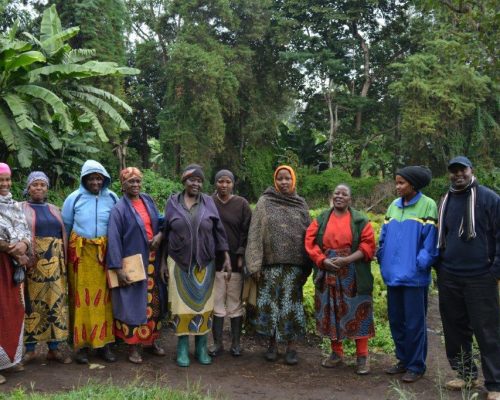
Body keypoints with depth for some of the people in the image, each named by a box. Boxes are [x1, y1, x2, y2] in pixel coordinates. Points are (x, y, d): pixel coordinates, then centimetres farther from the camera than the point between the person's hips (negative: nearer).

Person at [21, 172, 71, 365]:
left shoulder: (54, 209, 17)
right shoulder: (21, 208, 5)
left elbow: (63, 235, 15)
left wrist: (65, 260, 6)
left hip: (55, 263, 4)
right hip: (33, 263, -4)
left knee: (56, 302, 4)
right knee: (32, 303, -3)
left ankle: (54, 348, 10)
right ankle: (30, 349, 6)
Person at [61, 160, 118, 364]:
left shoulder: (112, 198, 3)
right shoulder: (74, 198, 2)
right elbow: (65, 227, 9)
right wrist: (65, 252, 8)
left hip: (105, 253, 1)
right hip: (80, 253, 0)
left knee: (103, 297, 1)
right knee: (81, 297, 1)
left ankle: (103, 343, 10)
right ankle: (81, 344, 9)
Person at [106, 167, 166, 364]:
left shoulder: (148, 200, 8)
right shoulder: (119, 209, -9)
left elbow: (160, 222, 15)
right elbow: (114, 239, -13)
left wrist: (160, 235, -9)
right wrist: (118, 268, -18)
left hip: (152, 261, 5)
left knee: (153, 302, 11)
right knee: (132, 303, 1)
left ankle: (152, 340, 25)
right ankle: (132, 347, 11)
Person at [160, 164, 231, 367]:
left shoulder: (208, 202, 1)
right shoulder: (172, 202, 2)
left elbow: (219, 231, 1)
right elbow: (165, 234, 6)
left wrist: (227, 258, -5)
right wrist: (163, 262, 4)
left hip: (204, 264, 1)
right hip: (179, 263, 0)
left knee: (203, 304, 5)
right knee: (181, 304, 2)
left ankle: (202, 347, 16)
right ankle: (182, 348, 12)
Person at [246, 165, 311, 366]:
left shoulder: (301, 204, 10)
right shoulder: (264, 202, 2)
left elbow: (308, 234, 11)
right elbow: (255, 234, -2)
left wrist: (307, 266, 6)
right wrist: (255, 264, -9)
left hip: (294, 263, 1)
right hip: (271, 262, -1)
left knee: (292, 302, 1)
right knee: (271, 301, 3)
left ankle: (291, 345, 11)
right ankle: (272, 343, 17)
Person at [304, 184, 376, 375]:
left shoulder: (360, 220, 1)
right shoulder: (321, 219, 8)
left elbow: (368, 245, -6)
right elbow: (310, 242, 2)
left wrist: (347, 260, -18)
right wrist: (323, 260, -13)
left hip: (354, 276, -2)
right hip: (328, 274, 3)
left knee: (357, 314, -1)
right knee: (331, 313, 8)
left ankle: (362, 356, 8)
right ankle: (336, 352, 22)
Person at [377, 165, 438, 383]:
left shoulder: (427, 206, -8)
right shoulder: (393, 206, 10)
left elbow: (430, 240, -11)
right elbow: (384, 237, 14)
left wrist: (421, 265, -12)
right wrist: (383, 260, 6)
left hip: (414, 276, -6)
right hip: (393, 274, 6)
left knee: (414, 323, 3)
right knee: (396, 320, 13)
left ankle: (416, 366, 16)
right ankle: (403, 360, 28)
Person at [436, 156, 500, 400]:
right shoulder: (445, 202, 12)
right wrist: (439, 268, 14)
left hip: (480, 278, -5)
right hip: (449, 278, 5)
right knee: (455, 329, 11)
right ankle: (466, 374, 27)